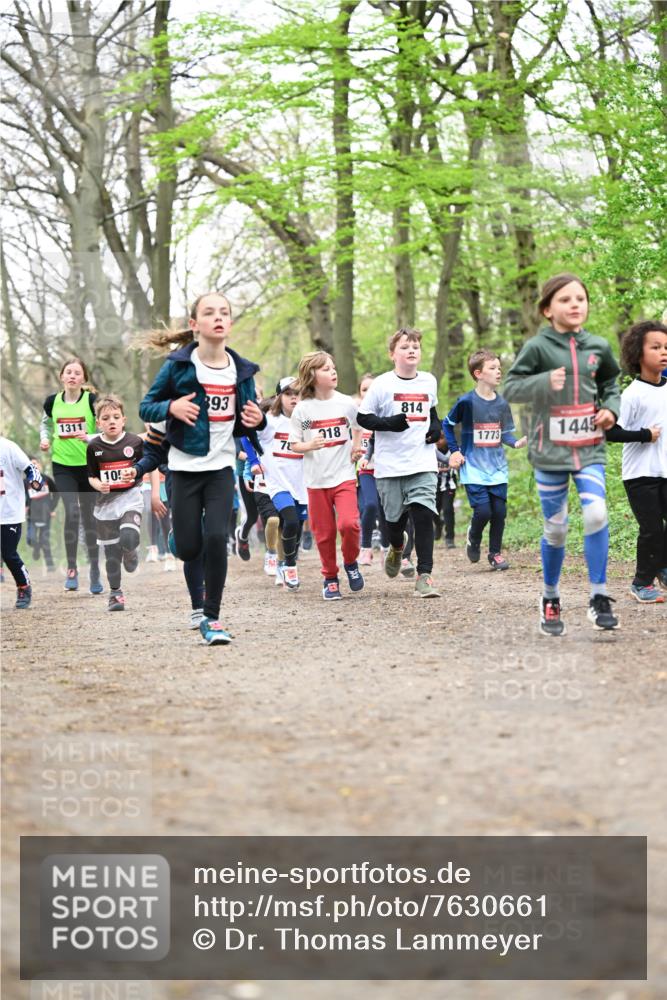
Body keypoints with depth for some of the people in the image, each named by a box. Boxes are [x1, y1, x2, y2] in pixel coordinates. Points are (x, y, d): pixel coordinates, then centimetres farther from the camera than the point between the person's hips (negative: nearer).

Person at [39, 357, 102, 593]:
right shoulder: (52, 402, -2)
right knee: (72, 512, -17)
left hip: (89, 466, -1)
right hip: (63, 466, 1)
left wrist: (88, 438, -27)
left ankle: (94, 571, 21)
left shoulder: (93, 401, -11)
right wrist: (45, 440, 1)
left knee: (89, 518, 7)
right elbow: (45, 423, 20)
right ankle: (71, 569, -5)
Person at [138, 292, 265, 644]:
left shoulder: (242, 370, 3)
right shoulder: (179, 365, -6)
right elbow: (146, 407, 0)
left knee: (216, 539, -15)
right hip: (185, 466, -1)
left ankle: (212, 618, -5)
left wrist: (256, 420, -8)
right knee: (188, 548, -2)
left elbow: (244, 425, 16)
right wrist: (171, 407, -20)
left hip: (221, 466, 1)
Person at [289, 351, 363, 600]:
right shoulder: (302, 409, -3)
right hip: (316, 479, 0)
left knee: (348, 523, -18)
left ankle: (351, 563, 9)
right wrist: (309, 445, -17)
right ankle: (330, 578, 23)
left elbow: (357, 428, 19)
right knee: (324, 532, 5)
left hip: (344, 475, 0)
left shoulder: (347, 404, 0)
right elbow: (294, 445, 2)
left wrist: (355, 449, 4)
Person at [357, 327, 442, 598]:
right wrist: (388, 423, -18)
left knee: (423, 515, -13)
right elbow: (362, 417, -1)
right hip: (390, 465, -1)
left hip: (423, 463, 1)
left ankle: (424, 576, -11)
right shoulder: (382, 384, -4)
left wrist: (436, 427, 7)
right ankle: (396, 547, 46)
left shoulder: (429, 381, 8)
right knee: (395, 516, 10)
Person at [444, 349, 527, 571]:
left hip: (497, 469, 4)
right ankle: (473, 538, 19)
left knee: (499, 512, 2)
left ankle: (495, 553, 20)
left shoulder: (501, 403, 4)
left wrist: (517, 443, -10)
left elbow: (505, 434, 10)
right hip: (474, 469, -4)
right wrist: (455, 451, -2)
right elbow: (447, 424, 4)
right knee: (483, 511, -13)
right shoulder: (466, 401, -8)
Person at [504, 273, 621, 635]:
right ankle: (550, 599, 25)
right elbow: (510, 387, -8)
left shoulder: (597, 346, 6)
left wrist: (611, 408, 2)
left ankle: (599, 597, -7)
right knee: (555, 527, 5)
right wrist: (545, 382, -23)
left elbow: (610, 385, 22)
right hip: (550, 449, -2)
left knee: (596, 513, -17)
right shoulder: (537, 346, -5)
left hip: (589, 447, 2)